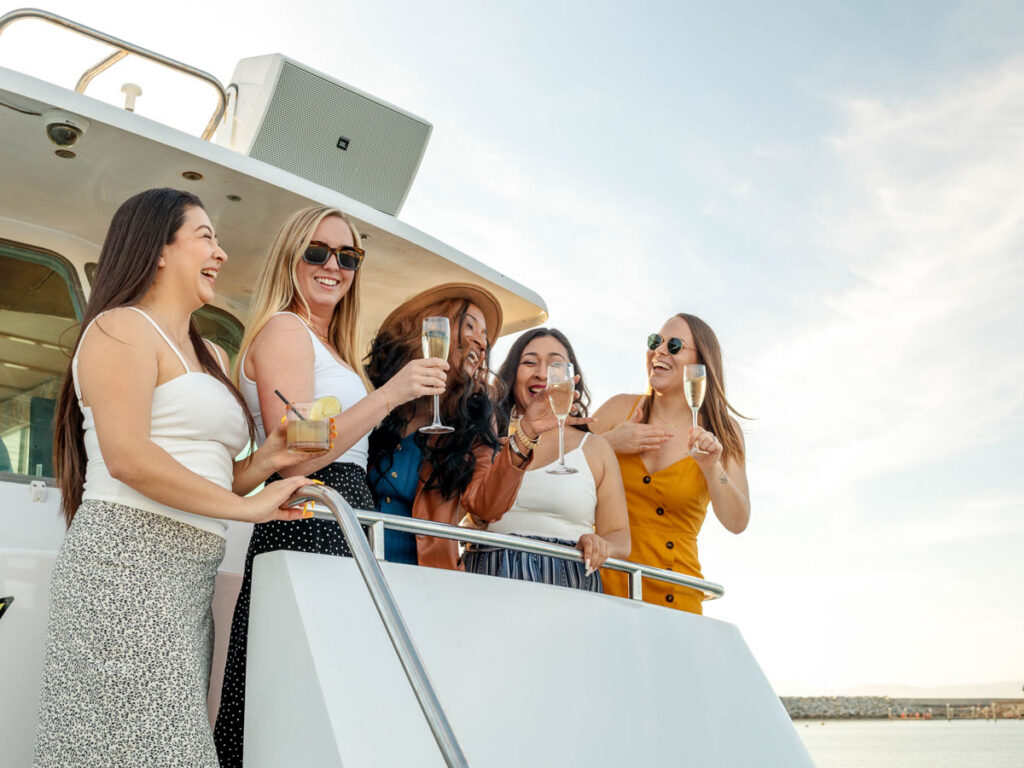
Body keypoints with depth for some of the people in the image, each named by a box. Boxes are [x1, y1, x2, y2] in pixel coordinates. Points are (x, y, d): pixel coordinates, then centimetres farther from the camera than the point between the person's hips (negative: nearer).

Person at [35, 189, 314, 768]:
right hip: (127, 557, -8)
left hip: (193, 574, 8)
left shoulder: (214, 357, 23)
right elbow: (127, 458, -17)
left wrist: (267, 460, 3)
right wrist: (245, 505, -12)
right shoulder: (122, 328, -3)